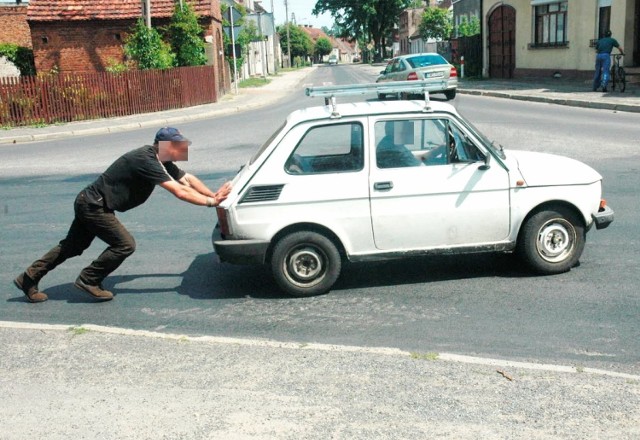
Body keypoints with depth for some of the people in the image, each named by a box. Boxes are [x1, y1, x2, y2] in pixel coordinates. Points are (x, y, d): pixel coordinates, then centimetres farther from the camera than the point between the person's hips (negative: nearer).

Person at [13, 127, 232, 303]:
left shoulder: (161, 161, 2)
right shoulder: (146, 161, -27)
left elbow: (188, 179, 7)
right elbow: (180, 192, -32)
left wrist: (214, 195, -3)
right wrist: (212, 202, -29)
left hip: (90, 203, 10)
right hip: (94, 205, -10)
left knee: (72, 247, 18)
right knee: (125, 244, -10)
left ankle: (29, 279, 28)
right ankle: (88, 280, 4)